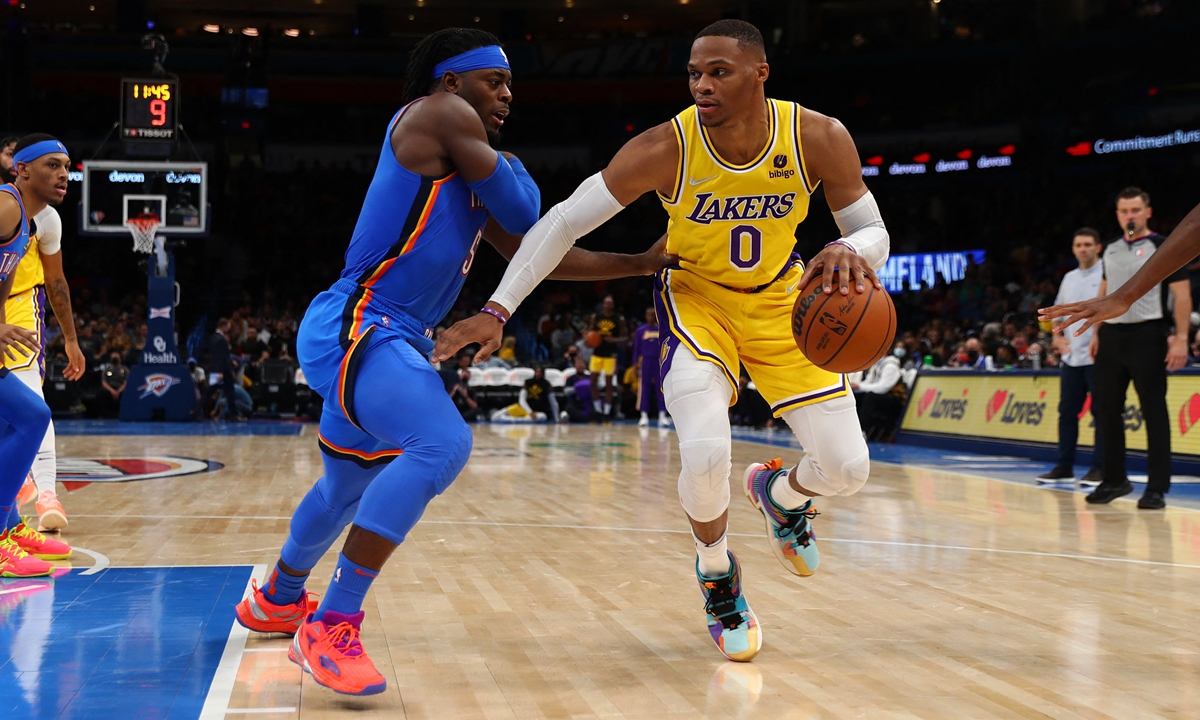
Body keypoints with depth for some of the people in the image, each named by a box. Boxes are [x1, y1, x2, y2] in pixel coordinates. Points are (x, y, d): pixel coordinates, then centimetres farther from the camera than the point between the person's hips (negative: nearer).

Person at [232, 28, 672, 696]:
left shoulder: (467, 173, 19)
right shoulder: (440, 114, -8)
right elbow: (525, 212, -11)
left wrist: (642, 263, 14)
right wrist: (507, 167, 12)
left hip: (391, 340, 11)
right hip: (354, 328, -11)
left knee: (350, 485, 27)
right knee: (443, 445, -29)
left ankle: (276, 600, 52)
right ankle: (332, 628, -25)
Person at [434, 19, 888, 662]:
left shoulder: (820, 139, -22)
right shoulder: (665, 148, -27)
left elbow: (874, 232, -12)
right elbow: (564, 221, -21)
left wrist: (850, 253, -38)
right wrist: (497, 309, -28)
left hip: (780, 301, 3)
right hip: (696, 296, -2)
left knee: (846, 468, -5)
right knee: (705, 453, -27)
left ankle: (779, 492, 35)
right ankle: (716, 575, 8)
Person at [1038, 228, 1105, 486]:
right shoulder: (1069, 278, 16)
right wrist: (1057, 336, 6)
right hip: (1071, 357, 6)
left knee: (1101, 411, -3)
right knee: (1067, 411, 8)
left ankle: (1099, 467, 2)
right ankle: (1064, 465, 16)